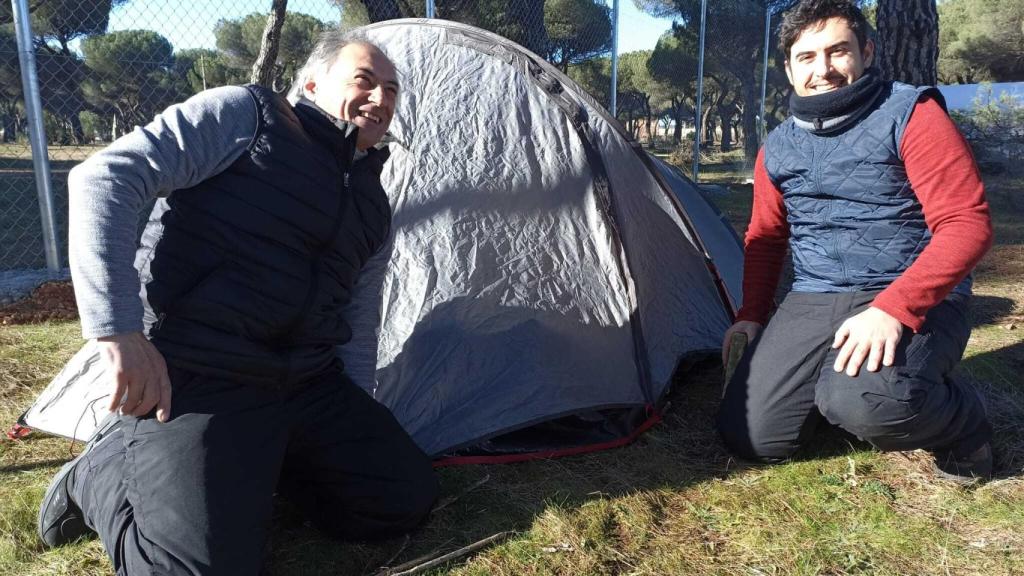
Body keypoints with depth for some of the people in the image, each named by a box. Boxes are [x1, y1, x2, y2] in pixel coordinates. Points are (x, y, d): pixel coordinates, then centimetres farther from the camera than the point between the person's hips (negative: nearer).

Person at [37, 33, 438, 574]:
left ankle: (253, 463, 14)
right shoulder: (245, 114, -6)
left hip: (307, 384, 7)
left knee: (407, 501, 0)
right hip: (190, 380, -6)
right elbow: (106, 178, -15)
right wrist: (119, 331, -22)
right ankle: (101, 471, 10)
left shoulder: (370, 198, 12)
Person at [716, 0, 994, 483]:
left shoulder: (910, 115, -7)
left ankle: (962, 423, 0)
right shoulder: (777, 148, 9)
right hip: (811, 302, 5)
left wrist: (892, 308, -26)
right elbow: (765, 238, 20)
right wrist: (752, 314, 9)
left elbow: (966, 223, -14)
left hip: (912, 302, -4)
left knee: (863, 403, -35)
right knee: (750, 436, -7)